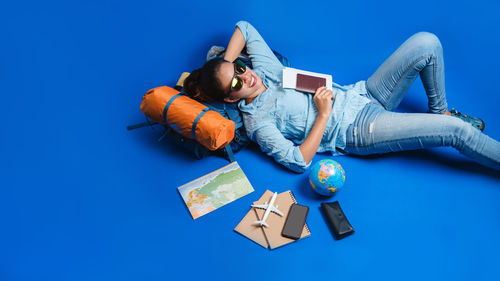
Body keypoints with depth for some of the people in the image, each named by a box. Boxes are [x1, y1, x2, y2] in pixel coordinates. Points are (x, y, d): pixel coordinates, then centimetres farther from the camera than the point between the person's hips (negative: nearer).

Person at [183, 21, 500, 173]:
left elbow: (243, 26, 16)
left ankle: (439, 111, 12)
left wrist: (226, 64, 1)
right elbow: (298, 161, -18)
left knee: (426, 43, -11)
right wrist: (324, 115, -18)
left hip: (362, 95, 7)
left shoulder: (263, 68, 3)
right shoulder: (257, 122, -13)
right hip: (358, 132, -7)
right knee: (457, 130, -17)